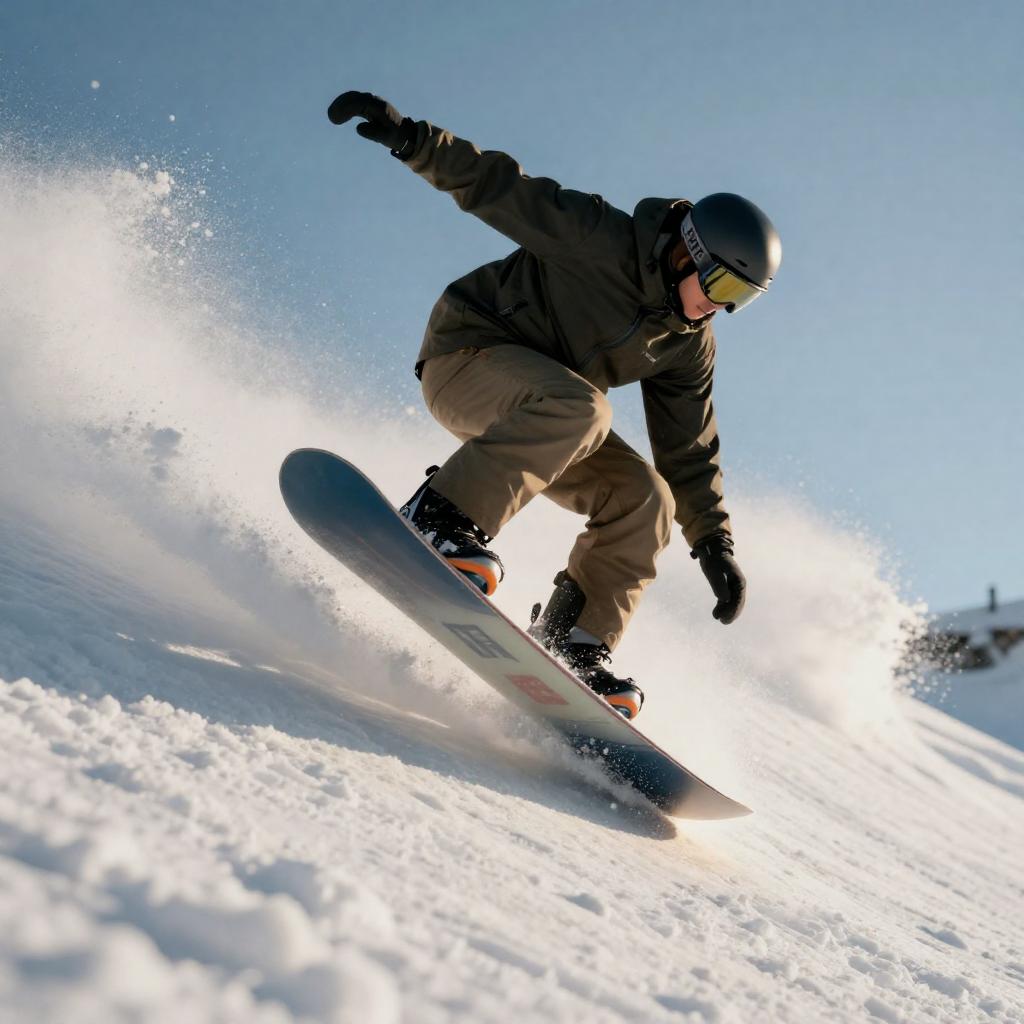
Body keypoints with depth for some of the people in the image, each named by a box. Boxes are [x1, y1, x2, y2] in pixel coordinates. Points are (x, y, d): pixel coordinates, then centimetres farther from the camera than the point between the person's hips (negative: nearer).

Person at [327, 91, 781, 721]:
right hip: (468, 354, -7)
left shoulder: (688, 345, 5)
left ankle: (575, 645, -8)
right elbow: (499, 185, -14)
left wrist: (713, 542, 4)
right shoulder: (601, 238, -13)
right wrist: (410, 137, -27)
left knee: (643, 496, -10)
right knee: (577, 404, -36)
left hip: (540, 418, 7)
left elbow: (689, 453, 10)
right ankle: (440, 518, -37)